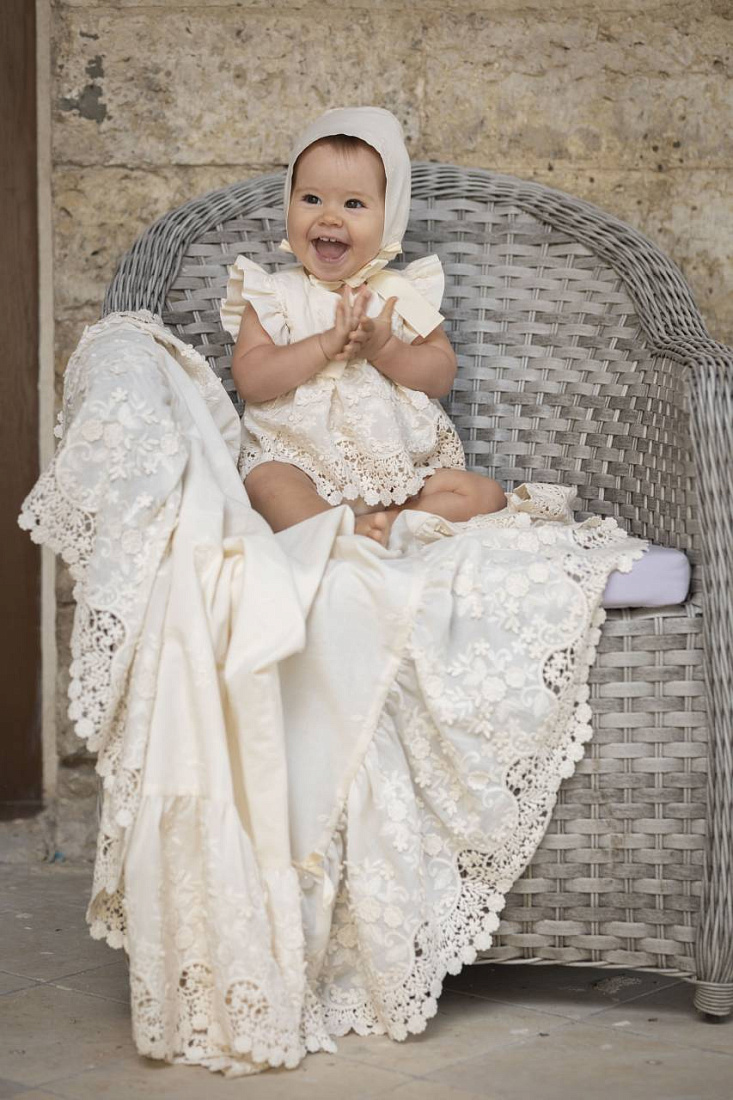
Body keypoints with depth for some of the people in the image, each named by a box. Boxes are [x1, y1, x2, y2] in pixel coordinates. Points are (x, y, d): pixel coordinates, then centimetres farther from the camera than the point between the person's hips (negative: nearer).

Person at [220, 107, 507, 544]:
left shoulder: (403, 293, 9)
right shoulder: (275, 295, 5)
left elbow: (443, 376, 3)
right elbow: (250, 380, -8)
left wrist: (383, 350, -15)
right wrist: (327, 345, -18)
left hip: (401, 466, 3)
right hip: (299, 456, -3)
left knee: (487, 496, -16)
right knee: (265, 481, -34)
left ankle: (384, 523, -33)